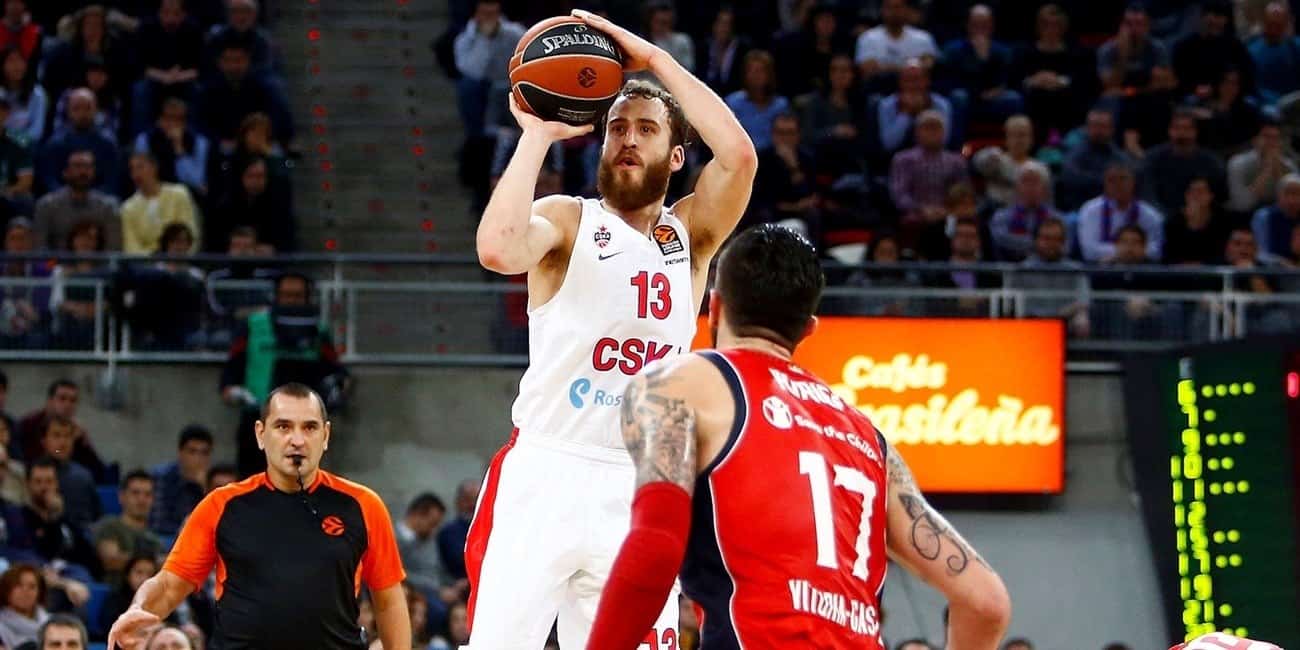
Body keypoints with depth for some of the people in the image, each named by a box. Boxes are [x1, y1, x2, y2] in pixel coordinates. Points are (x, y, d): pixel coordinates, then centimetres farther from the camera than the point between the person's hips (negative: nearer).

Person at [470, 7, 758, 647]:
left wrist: (655, 59, -9)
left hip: (640, 491, 3)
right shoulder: (568, 219, 1)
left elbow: (738, 154, -9)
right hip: (544, 474, -3)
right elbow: (497, 249, -23)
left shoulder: (691, 234, 10)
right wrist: (538, 134, -13)